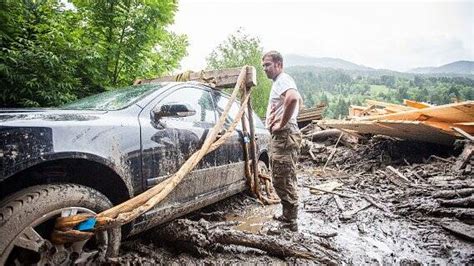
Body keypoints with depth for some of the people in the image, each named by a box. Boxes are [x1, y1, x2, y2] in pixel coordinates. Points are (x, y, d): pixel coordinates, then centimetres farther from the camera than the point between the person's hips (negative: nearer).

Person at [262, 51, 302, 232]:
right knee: (282, 180, 17)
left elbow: (293, 98, -34)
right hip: (281, 136, 11)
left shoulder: (283, 80, -11)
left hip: (284, 135, -11)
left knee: (284, 181, -6)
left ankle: (290, 222, 5)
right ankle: (288, 215, 30)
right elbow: (298, 99, 37)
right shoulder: (280, 81, 21)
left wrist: (282, 123, -24)